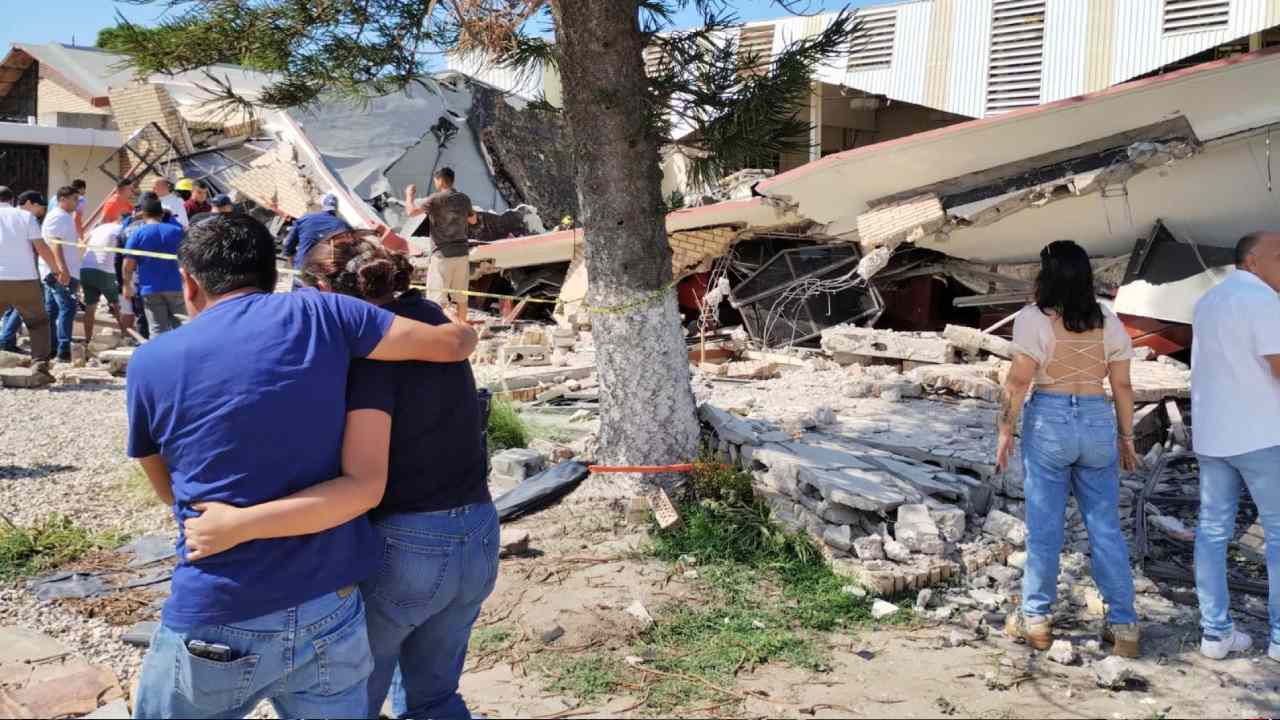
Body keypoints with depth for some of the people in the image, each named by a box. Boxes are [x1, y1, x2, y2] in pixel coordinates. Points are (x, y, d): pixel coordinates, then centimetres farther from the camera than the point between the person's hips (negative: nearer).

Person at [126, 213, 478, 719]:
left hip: (216, 624, 0)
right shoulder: (316, 314, -3)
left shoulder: (151, 362, 0)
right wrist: (462, 332, 25)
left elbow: (170, 493, 14)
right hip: (330, 616, 0)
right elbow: (452, 343, 2)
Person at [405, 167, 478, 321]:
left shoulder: (436, 199, -10)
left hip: (443, 255, -6)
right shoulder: (464, 199, 8)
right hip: (462, 253, 6)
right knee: (461, 296, 12)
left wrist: (409, 195, 0)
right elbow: (473, 220, 24)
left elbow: (412, 211, -17)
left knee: (437, 297, -3)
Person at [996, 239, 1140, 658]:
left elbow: (1019, 380, -9)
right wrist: (1126, 437, 14)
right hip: (1098, 423, 3)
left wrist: (1005, 431, -1)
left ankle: (1036, 620, 15)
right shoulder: (1109, 323, 5)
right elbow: (1122, 385, 6)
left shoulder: (1033, 319, -6)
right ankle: (1123, 624, 13)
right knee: (1106, 528, 9)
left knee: (1045, 527, 5)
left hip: (1048, 422, -3)